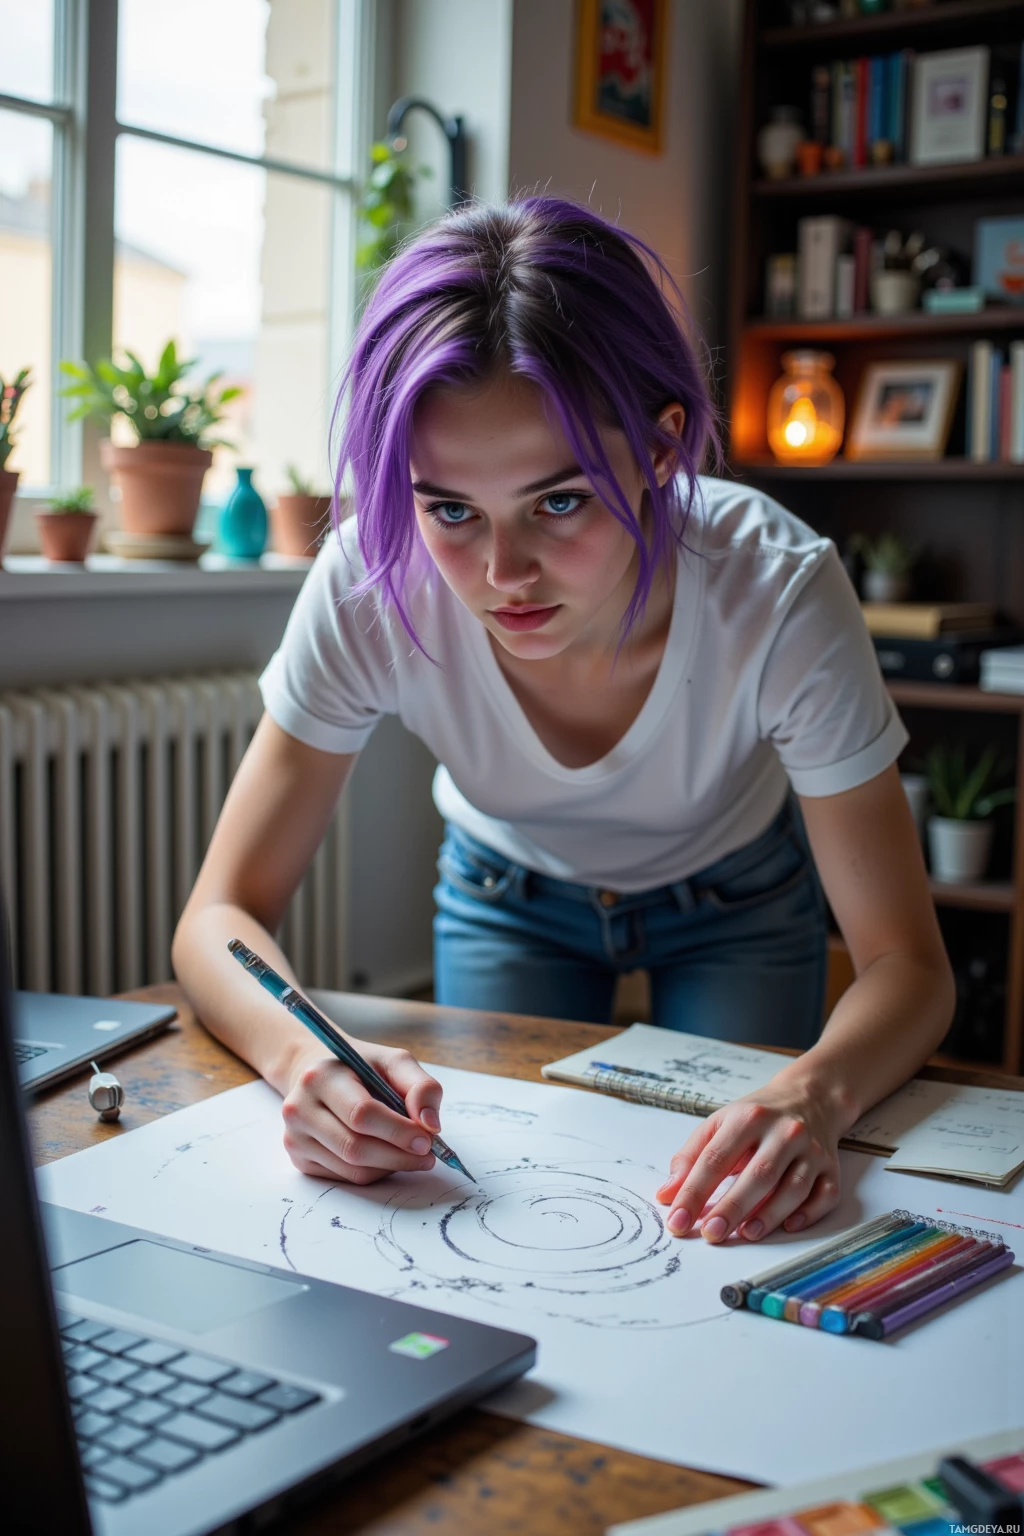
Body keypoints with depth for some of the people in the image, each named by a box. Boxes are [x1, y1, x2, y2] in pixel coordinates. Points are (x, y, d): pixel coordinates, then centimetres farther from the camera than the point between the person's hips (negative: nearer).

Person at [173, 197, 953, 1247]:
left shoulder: (778, 594, -38)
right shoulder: (369, 588, -35)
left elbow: (906, 963, -31)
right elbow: (220, 918, -28)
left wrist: (814, 1092, -54)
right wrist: (300, 1055, -51)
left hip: (734, 899, 0)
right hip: (506, 894, 1)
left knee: (724, 1219, 1)